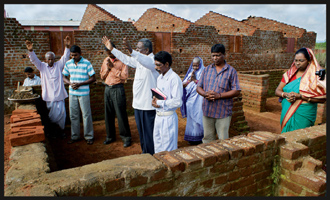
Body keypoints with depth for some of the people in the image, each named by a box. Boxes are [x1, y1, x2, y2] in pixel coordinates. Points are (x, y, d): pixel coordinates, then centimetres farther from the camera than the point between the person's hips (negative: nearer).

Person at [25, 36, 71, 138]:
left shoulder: (58, 65, 6)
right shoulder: (42, 66, 7)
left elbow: (65, 57, -5)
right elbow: (34, 60, -7)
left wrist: (67, 47, -20)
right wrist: (30, 50, -26)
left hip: (59, 95, 0)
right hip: (48, 96, 0)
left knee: (61, 114, 3)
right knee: (50, 115, 7)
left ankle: (61, 130, 21)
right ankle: (51, 131, 24)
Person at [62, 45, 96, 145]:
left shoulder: (86, 63, -7)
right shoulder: (68, 63, 6)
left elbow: (93, 78, -7)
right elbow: (64, 77, 14)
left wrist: (80, 84, -17)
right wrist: (70, 83, -7)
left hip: (84, 93, -4)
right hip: (72, 93, 4)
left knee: (86, 115, 1)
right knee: (73, 115, 11)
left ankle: (89, 136, 15)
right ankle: (75, 136, 24)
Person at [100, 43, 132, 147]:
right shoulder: (106, 60, 14)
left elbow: (124, 76, -15)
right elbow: (102, 76, 15)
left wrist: (113, 67, -15)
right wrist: (107, 68, -3)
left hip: (117, 89, -6)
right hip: (107, 89, 6)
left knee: (121, 114, -3)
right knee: (108, 113, 9)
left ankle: (126, 137, 8)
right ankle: (110, 136, 24)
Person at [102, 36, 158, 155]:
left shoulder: (152, 60, -14)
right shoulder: (139, 60, 15)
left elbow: (147, 62, -37)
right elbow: (126, 59, 27)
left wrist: (132, 52, -53)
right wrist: (112, 49, 26)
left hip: (148, 105, -9)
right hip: (138, 103, 9)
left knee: (149, 133, -1)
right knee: (141, 132, 20)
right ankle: (145, 153, 36)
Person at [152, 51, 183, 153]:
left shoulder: (174, 78, -17)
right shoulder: (159, 78, 10)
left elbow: (177, 102, -22)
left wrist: (159, 103, -16)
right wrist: (155, 100, -3)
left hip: (168, 117, -8)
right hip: (158, 116, 8)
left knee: (168, 149, 5)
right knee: (158, 145, 20)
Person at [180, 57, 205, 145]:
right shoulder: (190, 72, 11)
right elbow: (183, 84, 4)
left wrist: (195, 80, -16)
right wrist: (190, 79, -12)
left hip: (198, 100, -4)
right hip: (190, 100, 5)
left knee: (198, 118, -2)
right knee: (191, 119, 9)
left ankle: (198, 137, 9)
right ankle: (191, 137, 19)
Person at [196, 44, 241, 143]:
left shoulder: (231, 71, -1)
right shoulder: (207, 69, 10)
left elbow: (237, 91, -6)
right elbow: (199, 87, 10)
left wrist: (219, 95, -18)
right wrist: (205, 94, -13)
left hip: (223, 111, -3)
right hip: (207, 110, 3)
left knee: (223, 140, 5)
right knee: (207, 138, 13)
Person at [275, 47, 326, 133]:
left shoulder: (315, 75, -5)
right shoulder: (290, 74, 8)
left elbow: (322, 98, -11)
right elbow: (277, 91, 6)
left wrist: (300, 96, -19)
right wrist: (286, 94, -15)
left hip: (304, 115, -3)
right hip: (287, 112, 4)